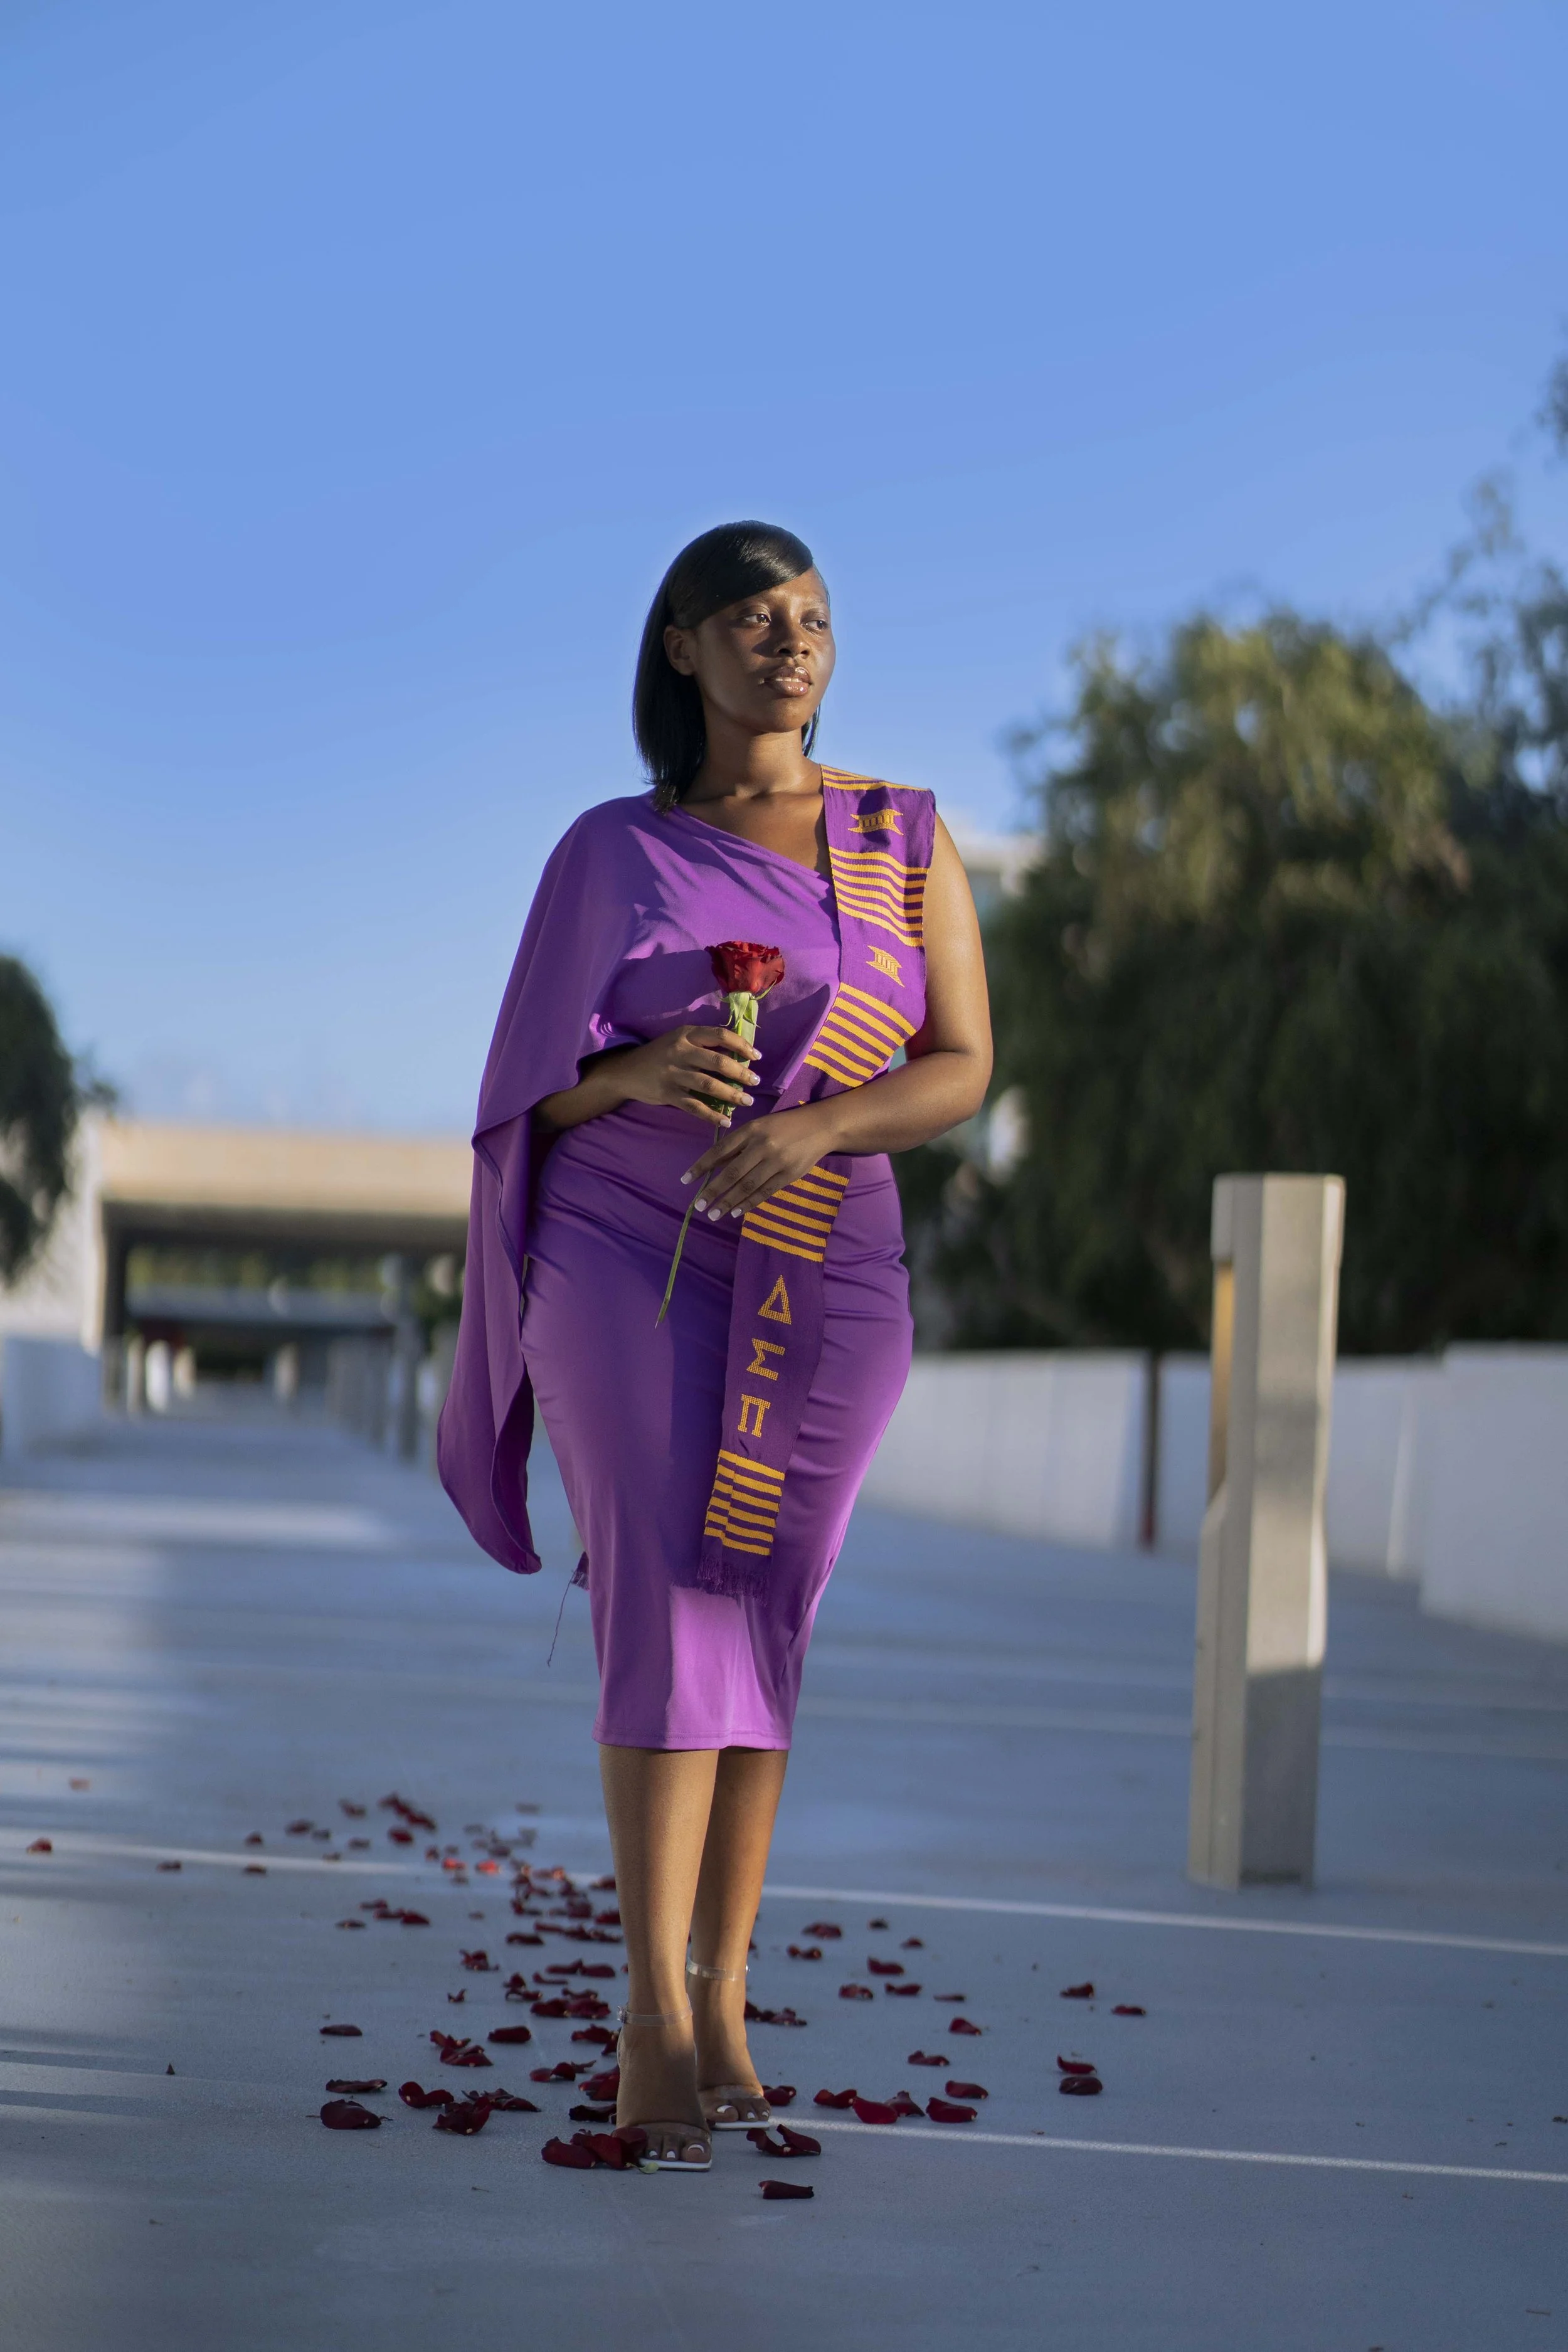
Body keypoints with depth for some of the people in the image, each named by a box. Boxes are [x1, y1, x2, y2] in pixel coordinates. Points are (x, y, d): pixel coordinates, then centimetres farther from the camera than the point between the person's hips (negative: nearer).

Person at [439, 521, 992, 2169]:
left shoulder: (906, 836, 4)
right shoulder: (614, 855, 2)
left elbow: (963, 1068, -2)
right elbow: (538, 1094, 3)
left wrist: (808, 1127, -21)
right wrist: (650, 1071, -20)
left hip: (813, 1287, 2)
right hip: (627, 1268, -2)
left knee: (757, 1629, 5)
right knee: (669, 1616, -14)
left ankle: (720, 1993, 14)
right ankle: (656, 2017, -15)